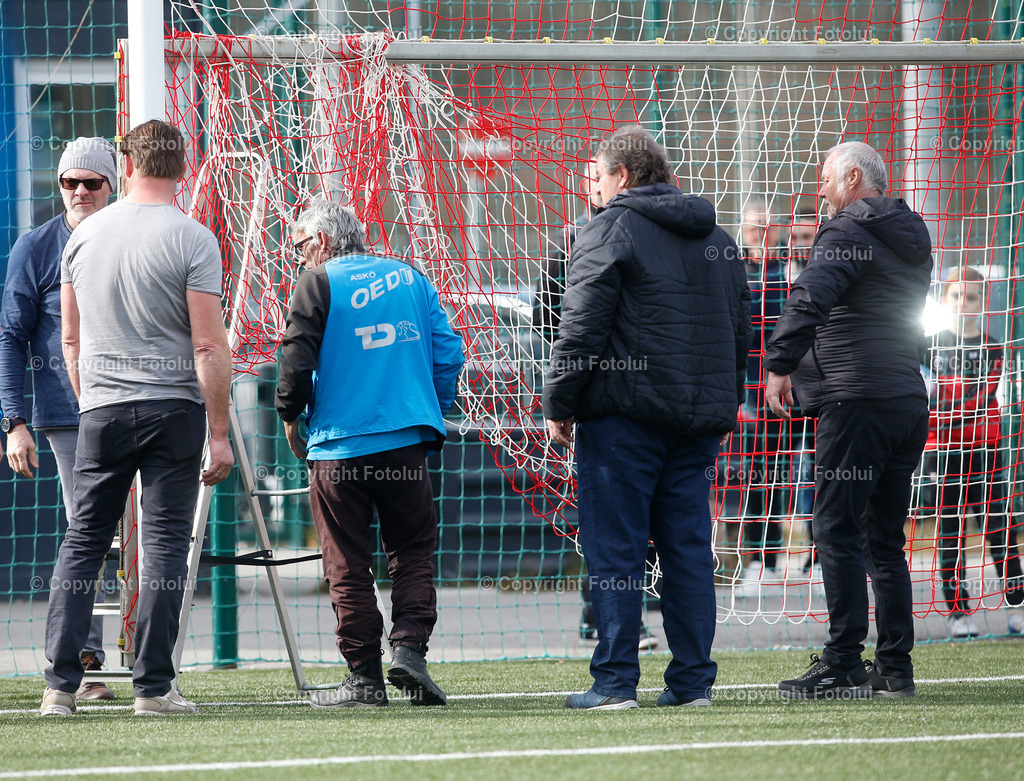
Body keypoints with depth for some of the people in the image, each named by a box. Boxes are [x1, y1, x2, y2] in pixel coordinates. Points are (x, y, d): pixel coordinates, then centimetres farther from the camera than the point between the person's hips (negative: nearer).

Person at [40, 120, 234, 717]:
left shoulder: (85, 235, 7)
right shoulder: (191, 240, -7)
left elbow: (72, 338, 14)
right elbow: (210, 345, -11)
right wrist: (220, 434, -7)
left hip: (102, 411, 4)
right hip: (174, 407, -4)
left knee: (83, 540, 8)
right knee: (166, 542, 1)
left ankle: (61, 684, 1)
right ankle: (153, 686, -1)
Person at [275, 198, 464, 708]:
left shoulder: (319, 282, -3)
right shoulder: (410, 278, 12)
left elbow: (297, 359, -8)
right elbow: (448, 351, 9)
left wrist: (290, 417, 6)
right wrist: (434, 413, 19)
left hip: (339, 445, -4)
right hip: (407, 441, 4)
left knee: (347, 565, 2)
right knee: (412, 552, 11)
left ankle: (364, 677, 1)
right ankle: (409, 646, -8)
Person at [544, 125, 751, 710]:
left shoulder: (610, 231, -5)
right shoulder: (717, 240, 17)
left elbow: (583, 327, -11)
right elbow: (740, 328, 22)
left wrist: (560, 404, -4)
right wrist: (726, 405, 27)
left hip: (626, 411, -6)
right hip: (700, 418, 6)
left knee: (615, 546, -4)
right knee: (689, 545, 9)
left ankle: (615, 680, -7)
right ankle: (693, 679, 7)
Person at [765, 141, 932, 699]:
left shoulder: (847, 233, -7)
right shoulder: (911, 240, 20)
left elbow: (809, 298, -22)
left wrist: (780, 365, -17)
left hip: (856, 401, -8)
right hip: (909, 399, 8)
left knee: (839, 532, -7)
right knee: (885, 538, 11)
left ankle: (843, 664, -11)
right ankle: (895, 667, 9)